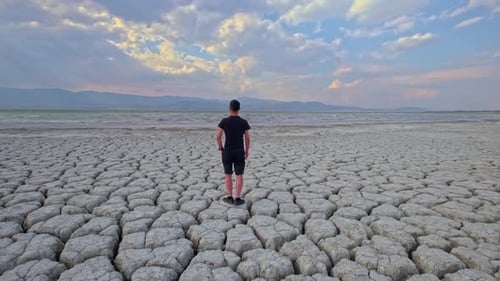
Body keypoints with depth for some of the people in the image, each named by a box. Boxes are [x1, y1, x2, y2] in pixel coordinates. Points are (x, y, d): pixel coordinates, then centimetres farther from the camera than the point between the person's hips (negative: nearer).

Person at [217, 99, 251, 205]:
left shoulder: (224, 121, -8)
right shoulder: (244, 122, -5)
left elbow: (218, 136, -8)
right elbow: (247, 138, -3)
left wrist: (220, 148, 7)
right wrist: (247, 151, 9)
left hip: (227, 152, 0)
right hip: (239, 152, 0)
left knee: (228, 175, 12)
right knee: (239, 175, 7)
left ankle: (230, 198, 16)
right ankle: (237, 199, 8)